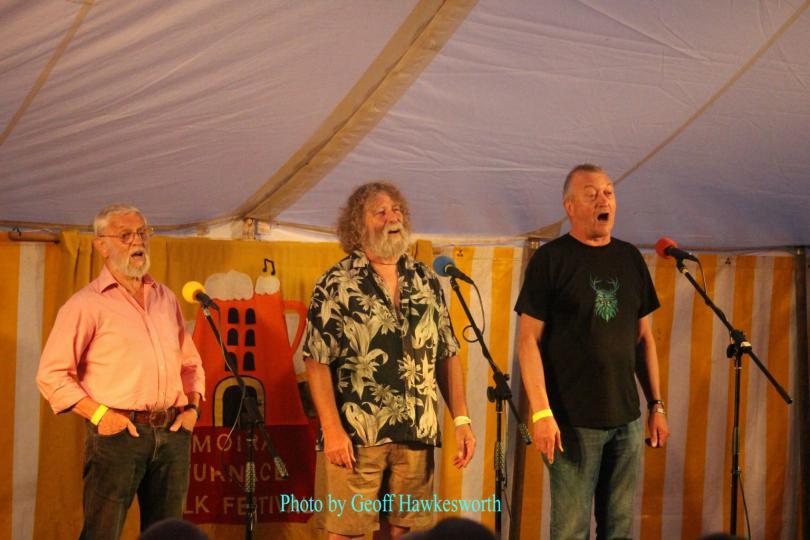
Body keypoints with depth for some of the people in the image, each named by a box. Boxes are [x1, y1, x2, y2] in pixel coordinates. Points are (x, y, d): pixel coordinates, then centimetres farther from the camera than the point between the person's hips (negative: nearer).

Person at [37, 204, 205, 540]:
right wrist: (98, 414, -14)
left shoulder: (165, 298, 16)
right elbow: (51, 375, -7)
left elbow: (190, 361, 23)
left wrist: (192, 407, 7)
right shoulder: (87, 304, -3)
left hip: (172, 434, 6)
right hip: (118, 434, -5)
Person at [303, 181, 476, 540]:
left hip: (417, 434, 4)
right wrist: (332, 429, -14)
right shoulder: (337, 284, -1)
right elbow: (317, 361, -6)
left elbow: (448, 355, 14)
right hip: (357, 435, -4)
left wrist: (461, 419, 4)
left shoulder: (427, 282, 13)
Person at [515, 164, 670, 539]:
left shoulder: (630, 259, 13)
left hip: (626, 419, 5)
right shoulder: (550, 260, -3)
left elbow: (644, 337, 17)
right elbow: (529, 340, -7)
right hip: (573, 421, -5)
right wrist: (541, 412, -15)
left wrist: (656, 405, 11)